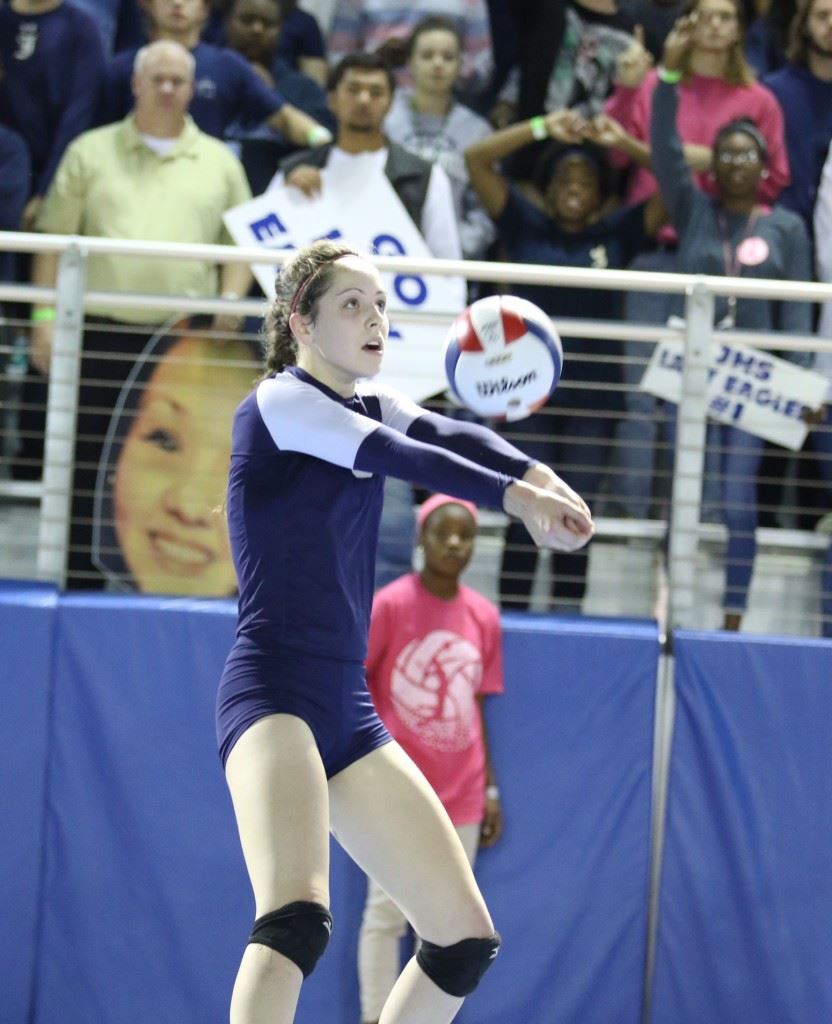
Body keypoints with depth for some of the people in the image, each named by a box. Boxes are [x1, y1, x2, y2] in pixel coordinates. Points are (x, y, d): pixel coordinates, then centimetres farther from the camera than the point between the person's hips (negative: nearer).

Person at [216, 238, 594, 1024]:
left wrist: (537, 474, -25)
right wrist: (515, 496, -35)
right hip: (271, 691, -9)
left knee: (465, 940, 6)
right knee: (296, 917, -31)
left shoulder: (371, 404, 15)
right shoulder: (279, 402, -6)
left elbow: (451, 437, -5)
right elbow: (403, 457, -22)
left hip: (349, 713, 9)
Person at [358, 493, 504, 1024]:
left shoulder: (485, 617, 5)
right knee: (387, 912, -3)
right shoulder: (390, 604, -8)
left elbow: (477, 707, 12)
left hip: (460, 796, 4)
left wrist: (490, 787, 10)